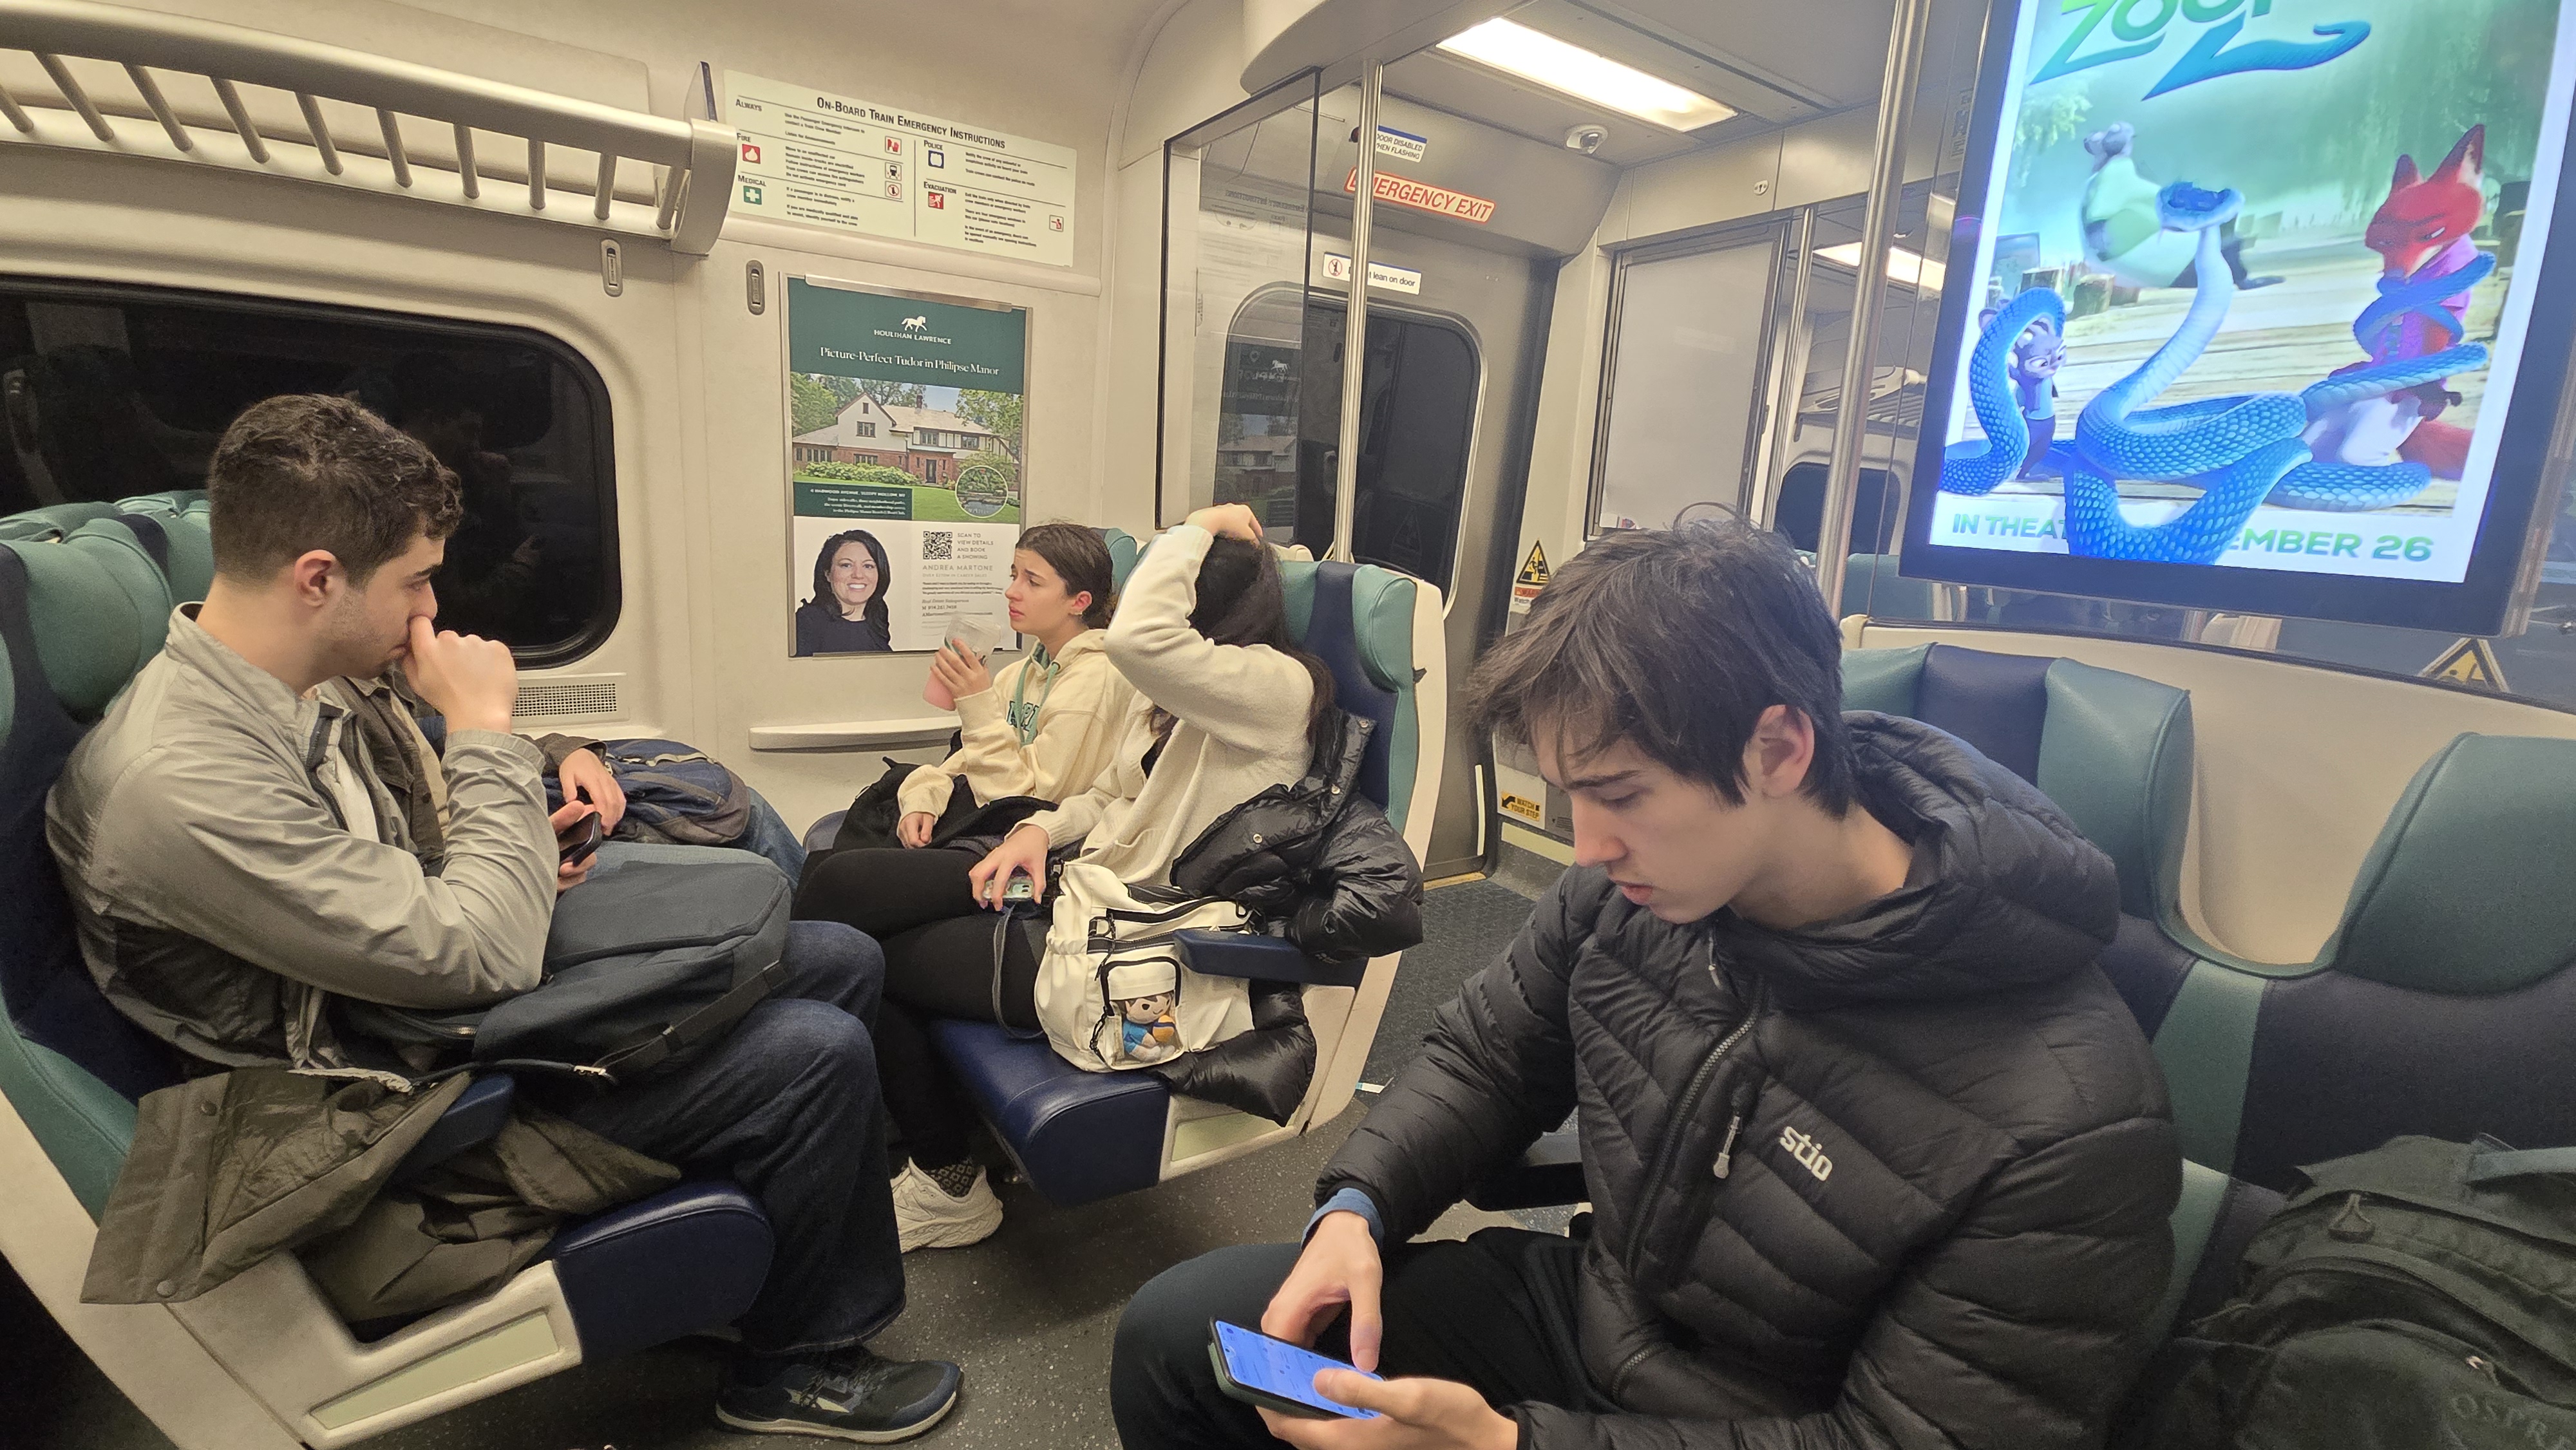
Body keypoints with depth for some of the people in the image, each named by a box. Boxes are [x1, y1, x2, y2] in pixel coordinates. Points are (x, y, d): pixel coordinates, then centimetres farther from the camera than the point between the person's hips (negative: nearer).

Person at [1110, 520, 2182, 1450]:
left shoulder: (2064, 1118, -27)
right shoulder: (1633, 887, -13)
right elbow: (1487, 1051, 2)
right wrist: (1359, 1202, -15)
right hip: (1583, 1307, 5)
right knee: (1173, 1330, 0)